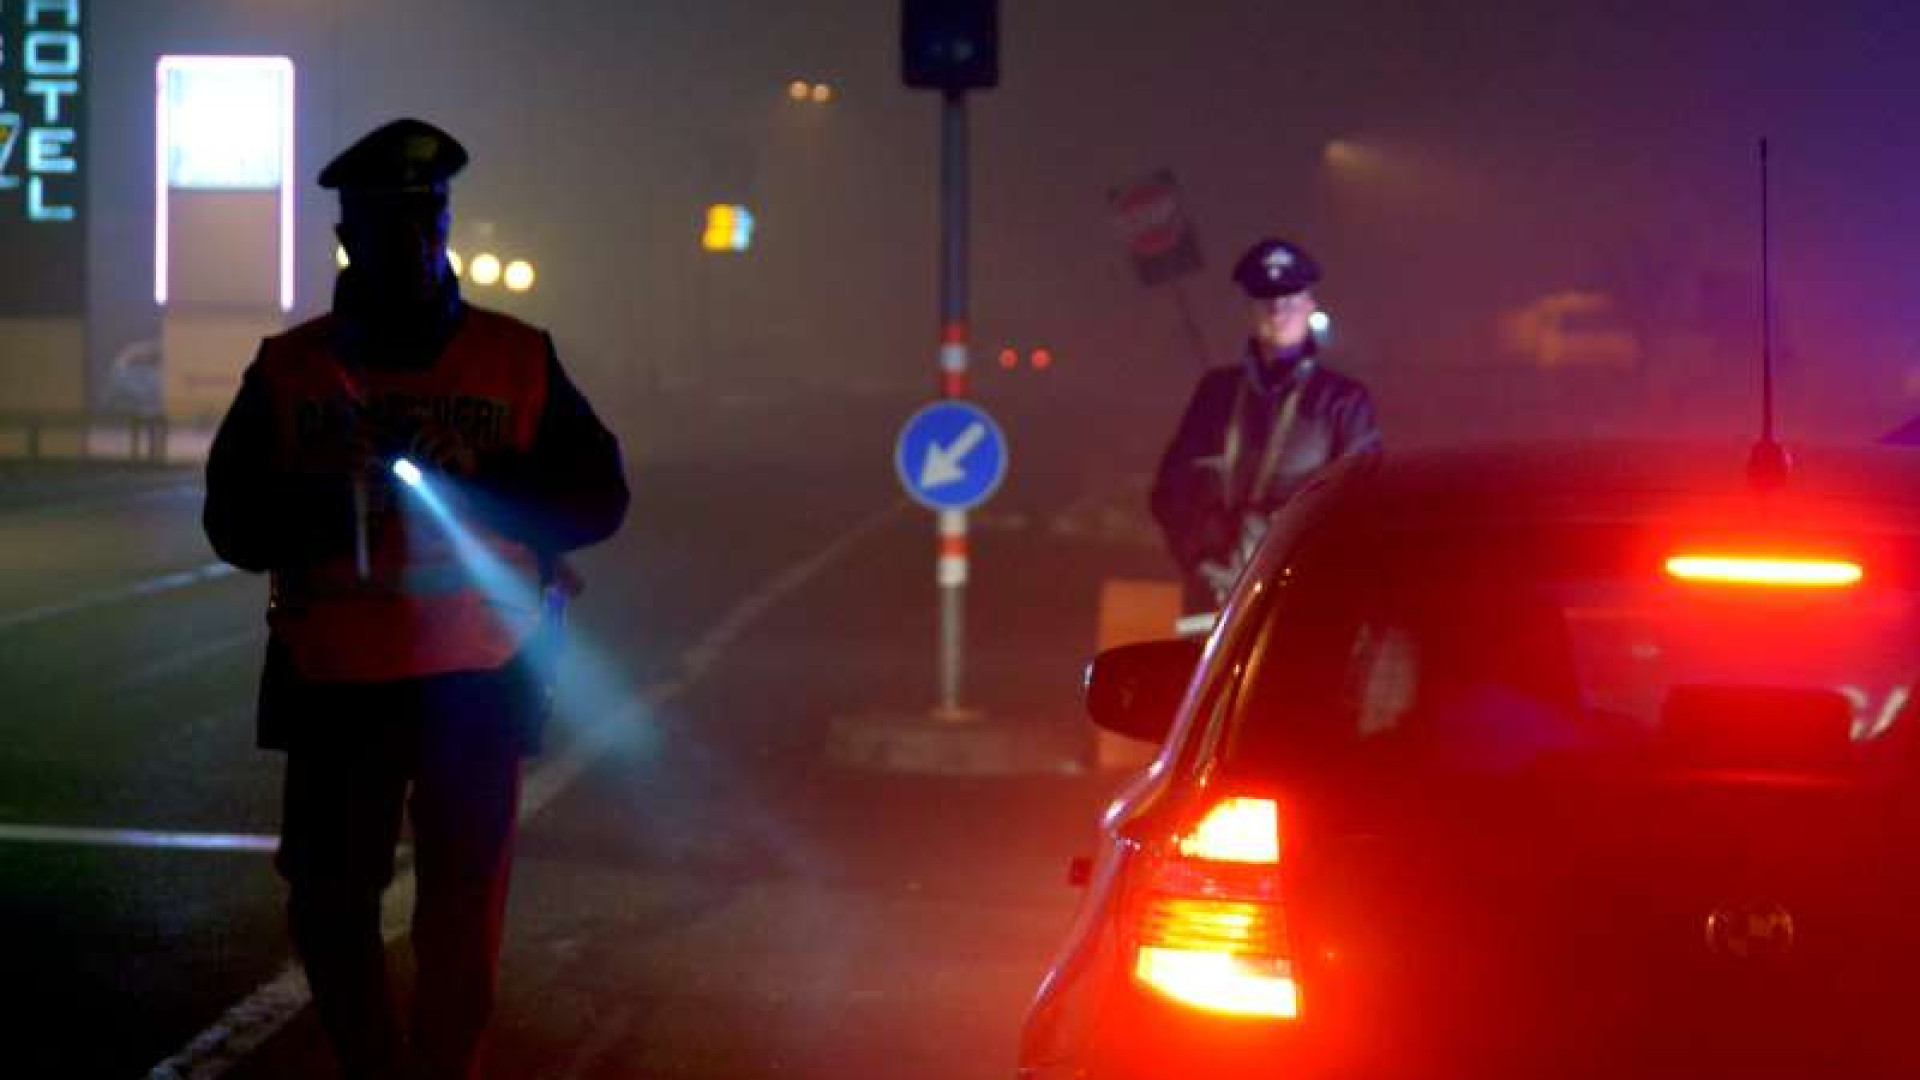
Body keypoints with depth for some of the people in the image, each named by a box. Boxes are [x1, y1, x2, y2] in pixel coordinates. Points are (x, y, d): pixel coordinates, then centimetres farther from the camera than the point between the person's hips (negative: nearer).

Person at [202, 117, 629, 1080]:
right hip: (335, 683, 1)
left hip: (477, 679, -1)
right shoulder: (286, 370, 5)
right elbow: (233, 522, 0)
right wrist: (331, 497, -18)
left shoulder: (518, 359, 3)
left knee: (463, 911, 1)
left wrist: (479, 479, -16)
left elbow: (597, 496, -1)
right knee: (329, 905, 6)